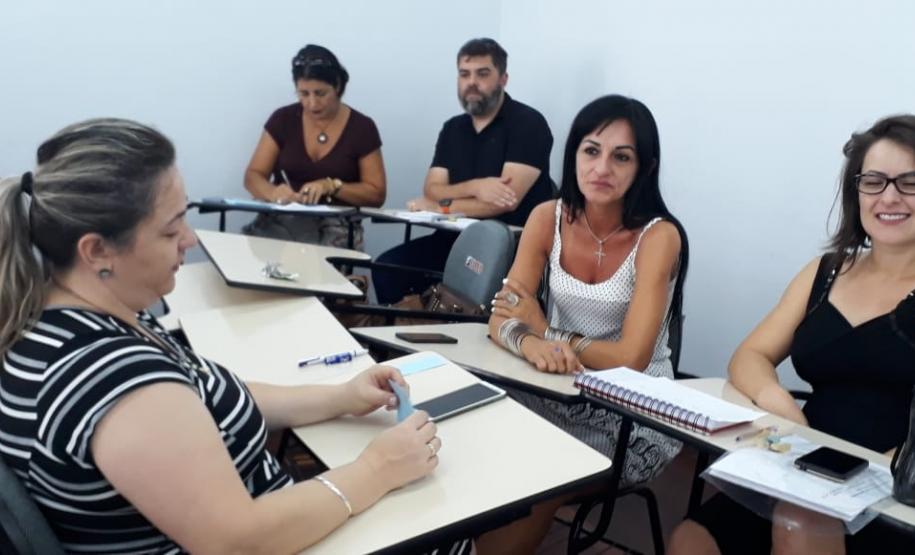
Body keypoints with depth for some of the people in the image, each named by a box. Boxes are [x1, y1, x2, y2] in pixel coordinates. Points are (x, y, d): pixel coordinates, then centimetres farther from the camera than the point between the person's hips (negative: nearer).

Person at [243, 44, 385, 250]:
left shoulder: (361, 128, 1)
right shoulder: (282, 119, 6)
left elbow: (376, 194, 0)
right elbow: (253, 176, 4)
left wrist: (331, 186, -16)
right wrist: (272, 192, -20)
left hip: (335, 225, -2)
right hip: (281, 220, 2)